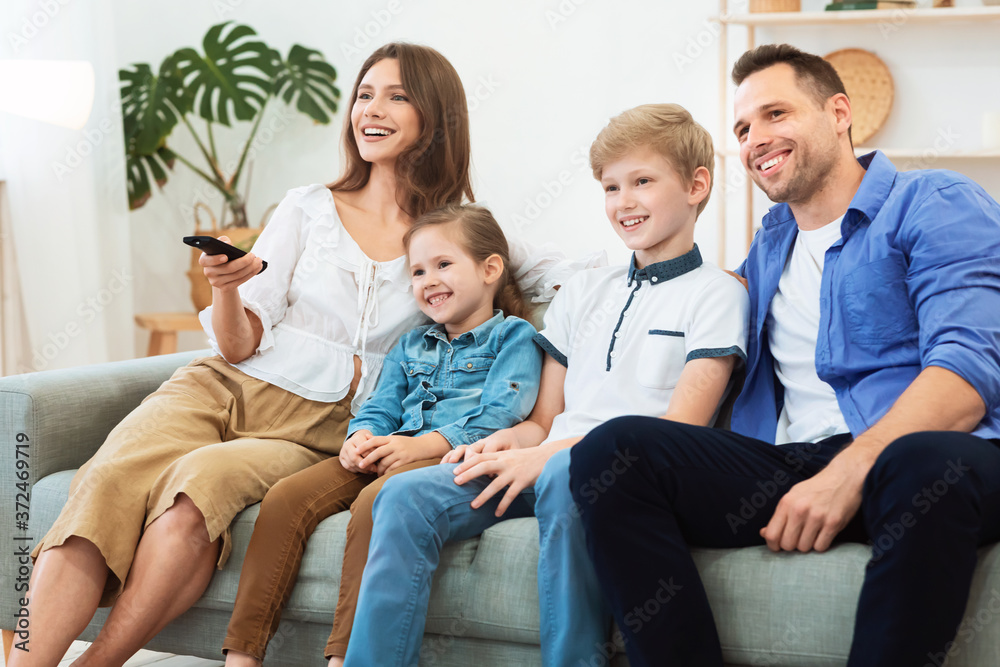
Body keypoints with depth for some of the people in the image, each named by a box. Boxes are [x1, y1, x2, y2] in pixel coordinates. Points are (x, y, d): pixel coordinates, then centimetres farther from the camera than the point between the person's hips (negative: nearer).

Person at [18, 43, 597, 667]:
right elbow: (240, 345, 7)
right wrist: (225, 288, -13)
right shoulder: (308, 208, 13)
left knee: (203, 479, -35)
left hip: (316, 426, -1)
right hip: (226, 387, 1)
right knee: (112, 480, -30)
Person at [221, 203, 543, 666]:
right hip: (383, 455, 7)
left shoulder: (512, 336, 9)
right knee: (285, 498, -17)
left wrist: (420, 445, -16)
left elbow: (498, 415, -5)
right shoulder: (410, 346, 31)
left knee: (374, 502, -37)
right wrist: (362, 439, -4)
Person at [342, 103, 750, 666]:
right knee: (407, 496, -19)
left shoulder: (716, 293, 5)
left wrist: (545, 454, -16)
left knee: (568, 472, -40)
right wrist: (507, 441, -3)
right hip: (544, 466, 6)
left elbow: (679, 428, -8)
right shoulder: (584, 291, 24)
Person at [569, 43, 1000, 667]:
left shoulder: (937, 205, 6)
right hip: (791, 466, 5)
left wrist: (852, 468, -23)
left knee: (924, 465, -42)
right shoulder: (769, 246, 28)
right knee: (612, 449, -20)